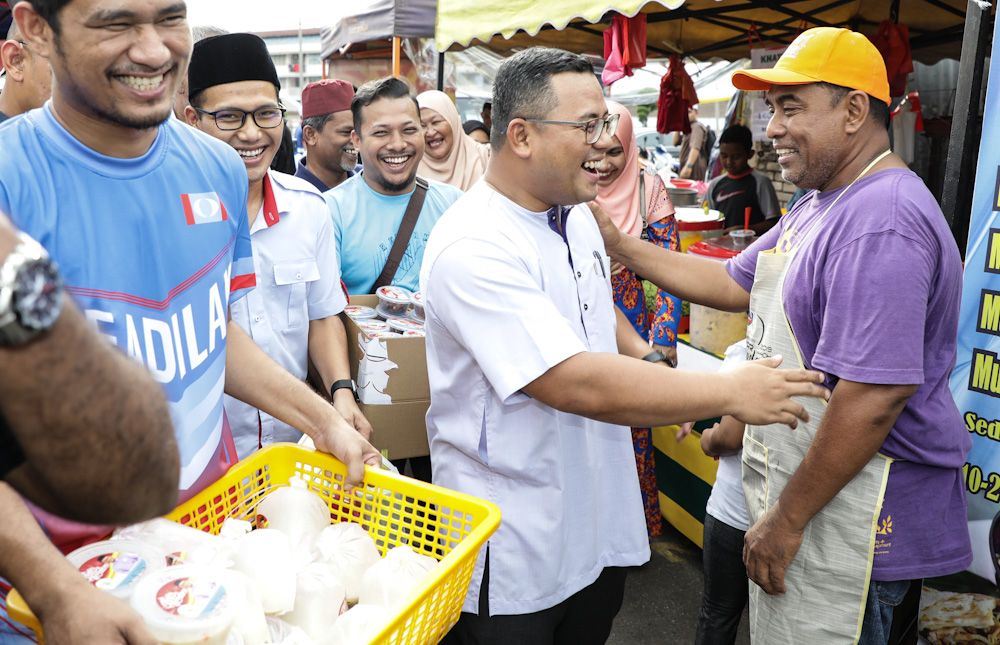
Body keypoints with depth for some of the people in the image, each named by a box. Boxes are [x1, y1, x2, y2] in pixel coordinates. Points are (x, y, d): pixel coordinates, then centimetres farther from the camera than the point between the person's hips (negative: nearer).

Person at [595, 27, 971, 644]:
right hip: (794, 488, 10)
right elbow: (734, 285, 17)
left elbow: (873, 398, -28)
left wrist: (787, 520, -20)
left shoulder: (881, 223, -23)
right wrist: (619, 245, 9)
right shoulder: (819, 206, 11)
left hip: (852, 517, -10)